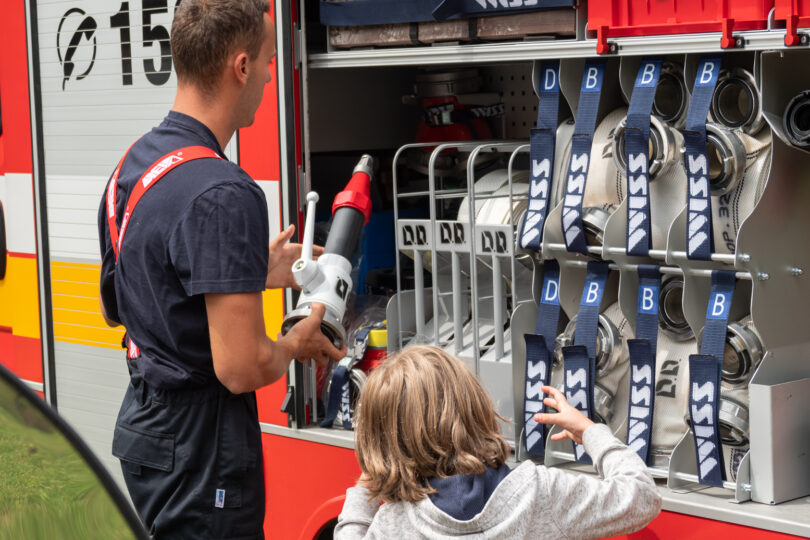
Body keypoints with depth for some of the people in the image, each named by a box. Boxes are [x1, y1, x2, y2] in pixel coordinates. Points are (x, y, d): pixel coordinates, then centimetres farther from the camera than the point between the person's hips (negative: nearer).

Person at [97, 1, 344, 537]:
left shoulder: (132, 165, 6)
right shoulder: (224, 194, -24)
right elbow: (241, 369, -27)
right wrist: (296, 345, -4)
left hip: (142, 426, 9)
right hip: (202, 448, -9)